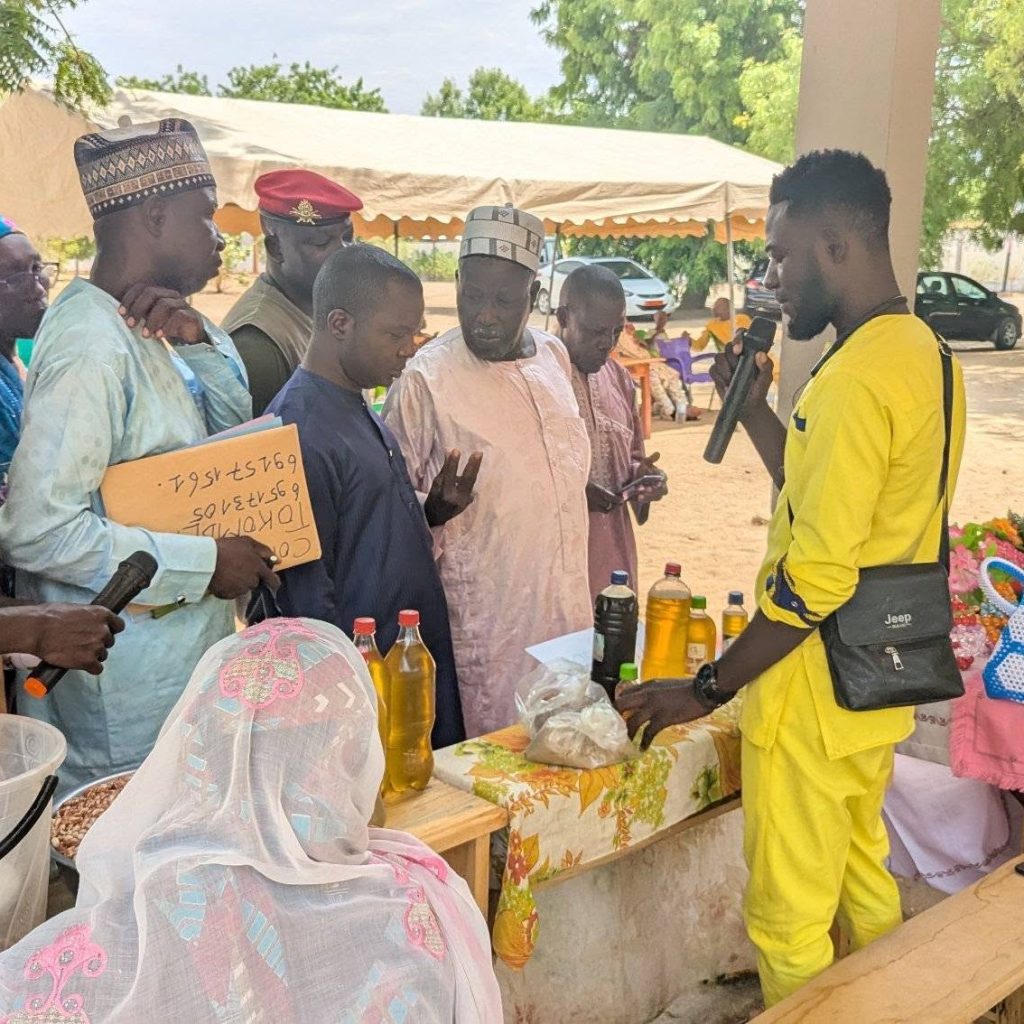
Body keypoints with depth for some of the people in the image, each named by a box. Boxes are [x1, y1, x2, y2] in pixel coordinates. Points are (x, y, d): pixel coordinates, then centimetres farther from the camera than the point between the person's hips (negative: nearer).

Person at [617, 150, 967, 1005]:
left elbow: (817, 576, -25)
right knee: (863, 878, 25)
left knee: (789, 915, 5)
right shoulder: (927, 355, 8)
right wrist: (753, 407, 9)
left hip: (818, 680, -10)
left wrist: (707, 689, -18)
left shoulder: (857, 375, -22)